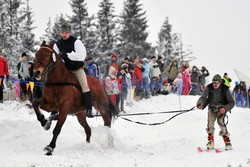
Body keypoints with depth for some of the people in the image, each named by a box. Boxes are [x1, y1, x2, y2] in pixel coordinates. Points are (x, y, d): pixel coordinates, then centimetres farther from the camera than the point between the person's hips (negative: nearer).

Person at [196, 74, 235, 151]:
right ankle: (211, 141, -9)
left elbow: (232, 102, -13)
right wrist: (200, 104, -40)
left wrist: (225, 108, -31)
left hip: (222, 108, -2)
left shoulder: (225, 89, -16)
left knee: (220, 121, -25)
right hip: (212, 107, 2)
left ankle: (227, 141, -15)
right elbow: (203, 97, -17)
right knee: (210, 121, -20)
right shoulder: (209, 88, -11)